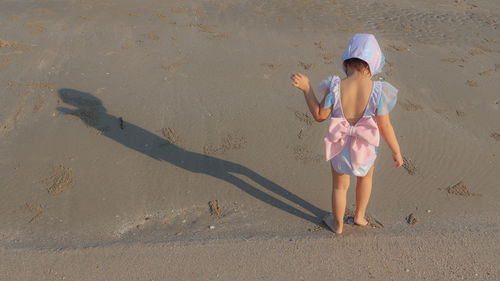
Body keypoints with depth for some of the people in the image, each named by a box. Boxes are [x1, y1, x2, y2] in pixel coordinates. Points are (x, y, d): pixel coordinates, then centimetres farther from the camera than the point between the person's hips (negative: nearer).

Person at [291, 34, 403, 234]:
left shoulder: (334, 88, -24)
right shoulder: (378, 91, -25)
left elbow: (319, 115, -12)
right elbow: (385, 126, -17)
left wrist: (306, 88, -5)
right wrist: (396, 151, -2)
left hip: (341, 148, 0)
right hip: (366, 149, 0)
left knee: (340, 186, 25)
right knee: (365, 176, 34)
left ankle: (337, 224, 47)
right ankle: (360, 216, 50)